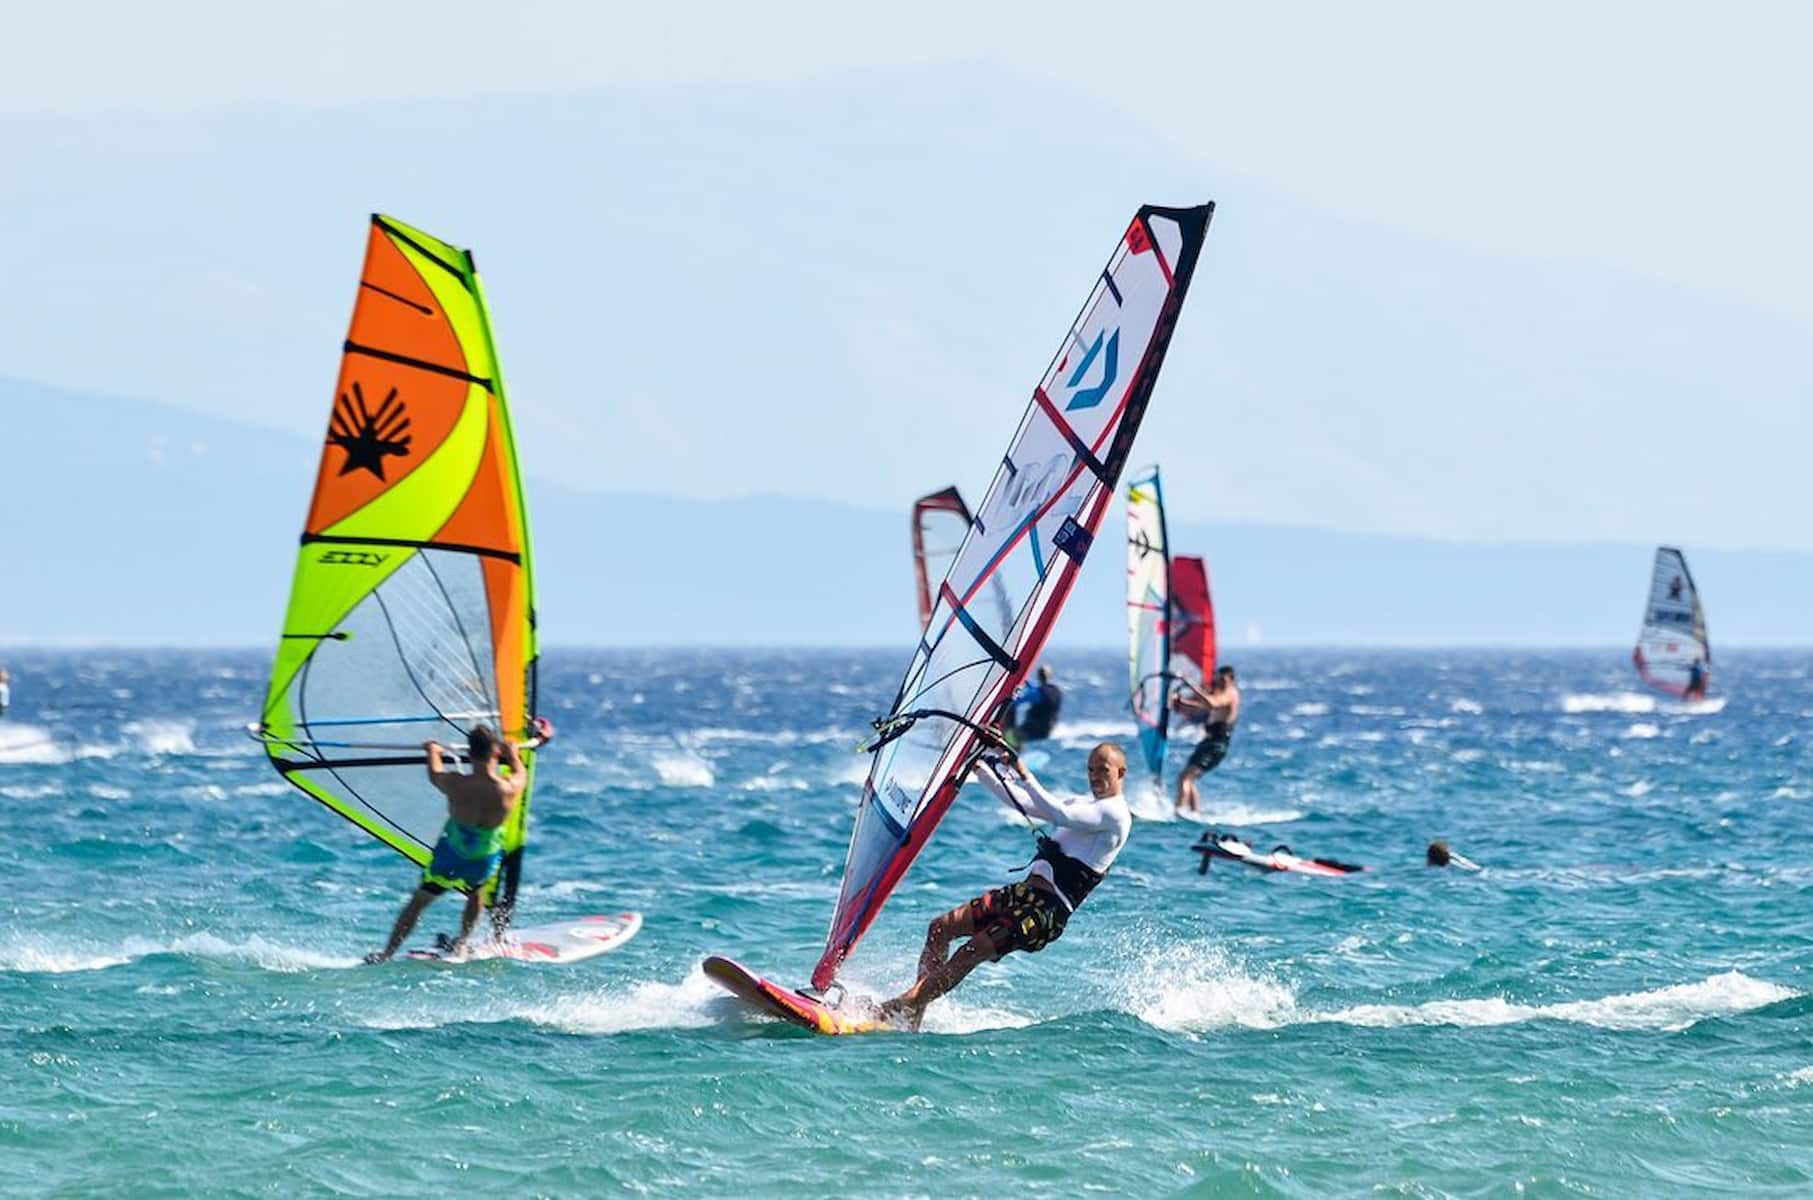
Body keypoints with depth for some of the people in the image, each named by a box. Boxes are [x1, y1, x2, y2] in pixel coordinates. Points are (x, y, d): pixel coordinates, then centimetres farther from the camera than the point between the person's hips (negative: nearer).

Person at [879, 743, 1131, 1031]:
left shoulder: (1115, 813, -8)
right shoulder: (1083, 804, 23)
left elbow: (1061, 816, -24)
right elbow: (1020, 801, 24)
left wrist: (1025, 777, -25)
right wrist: (980, 769, 16)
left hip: (1048, 910, -9)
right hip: (1023, 892, 9)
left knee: (971, 952, -21)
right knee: (941, 928, 0)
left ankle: (907, 1007, -21)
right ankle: (914, 1014, -3)